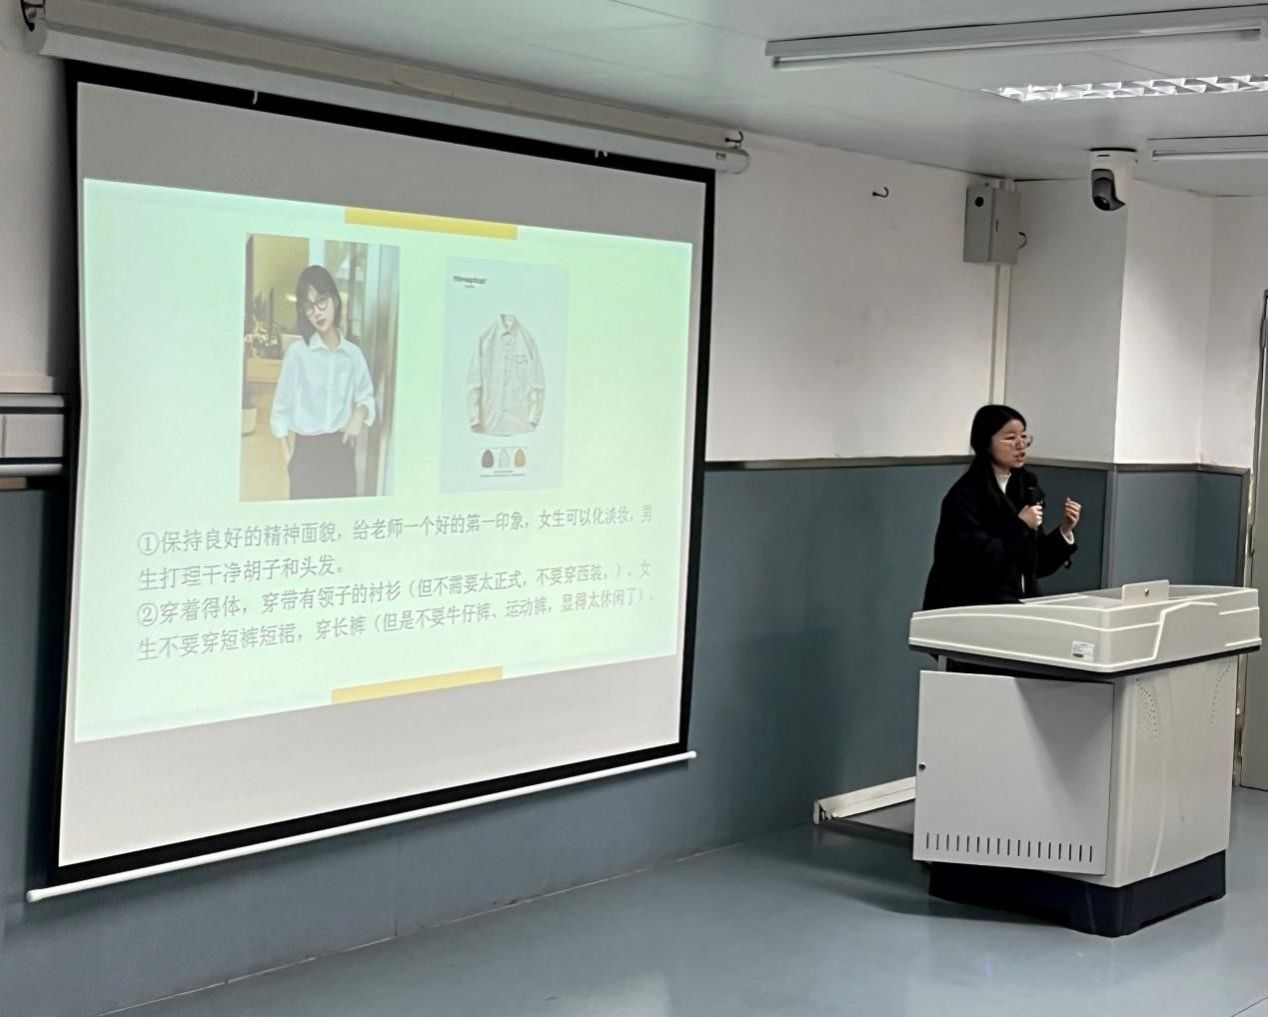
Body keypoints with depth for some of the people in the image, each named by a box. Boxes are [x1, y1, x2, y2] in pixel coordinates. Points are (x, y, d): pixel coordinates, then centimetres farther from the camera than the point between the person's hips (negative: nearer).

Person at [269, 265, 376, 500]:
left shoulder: (353, 353, 3)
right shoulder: (298, 352, -4)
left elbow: (366, 395, 16)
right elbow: (282, 408, 1)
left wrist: (359, 415, -6)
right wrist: (288, 455, -2)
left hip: (342, 450, 2)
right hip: (307, 451, -2)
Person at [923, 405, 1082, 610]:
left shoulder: (1027, 488, 9)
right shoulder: (964, 495, -11)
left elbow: (1037, 564, 13)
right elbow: (973, 562, -20)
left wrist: (1065, 531, -1)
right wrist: (1019, 526, -17)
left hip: (1017, 605, 7)